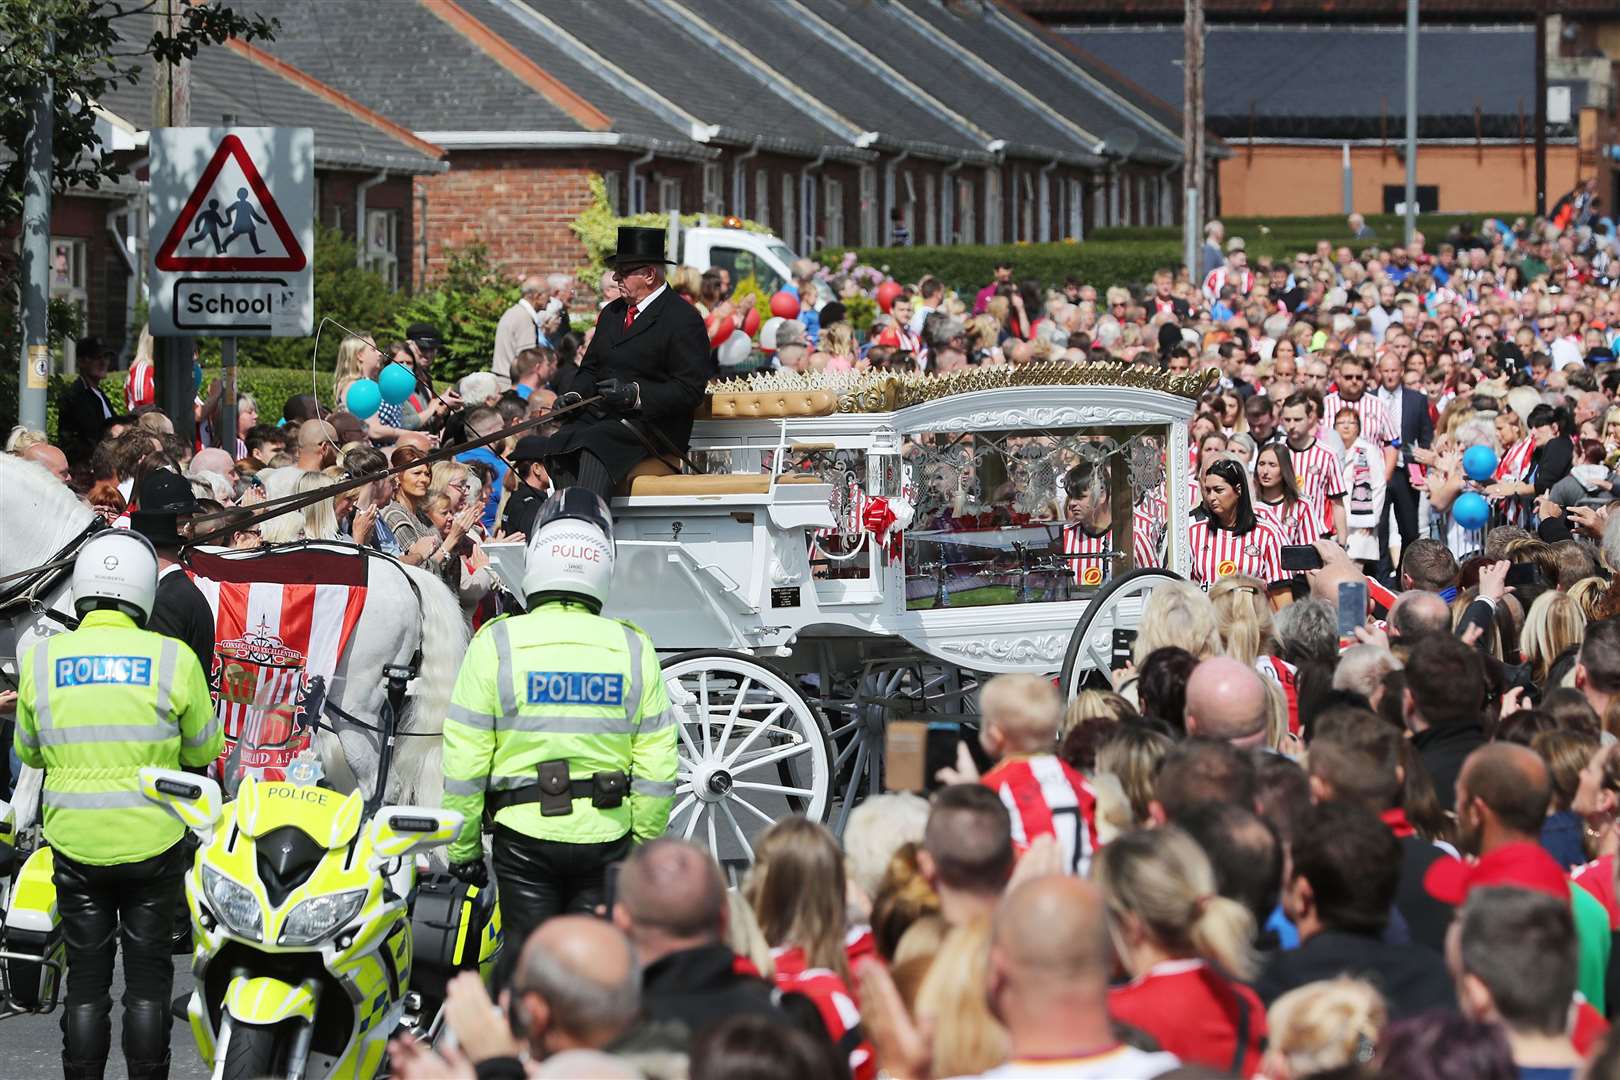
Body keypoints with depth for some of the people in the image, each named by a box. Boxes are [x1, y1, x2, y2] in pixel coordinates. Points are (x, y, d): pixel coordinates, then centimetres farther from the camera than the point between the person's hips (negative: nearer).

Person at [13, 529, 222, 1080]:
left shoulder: (41, 660, -7)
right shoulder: (174, 661, -12)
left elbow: (29, 751, 6)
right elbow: (203, 749, 0)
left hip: (75, 844, 1)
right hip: (154, 843, -1)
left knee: (86, 978, 10)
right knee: (148, 974, 10)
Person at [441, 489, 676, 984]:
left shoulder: (497, 643, -6)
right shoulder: (633, 650, 0)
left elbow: (464, 762, -5)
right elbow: (657, 769, 2)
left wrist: (463, 848, 4)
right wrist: (645, 847, 13)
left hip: (525, 836, -2)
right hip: (607, 836, 2)